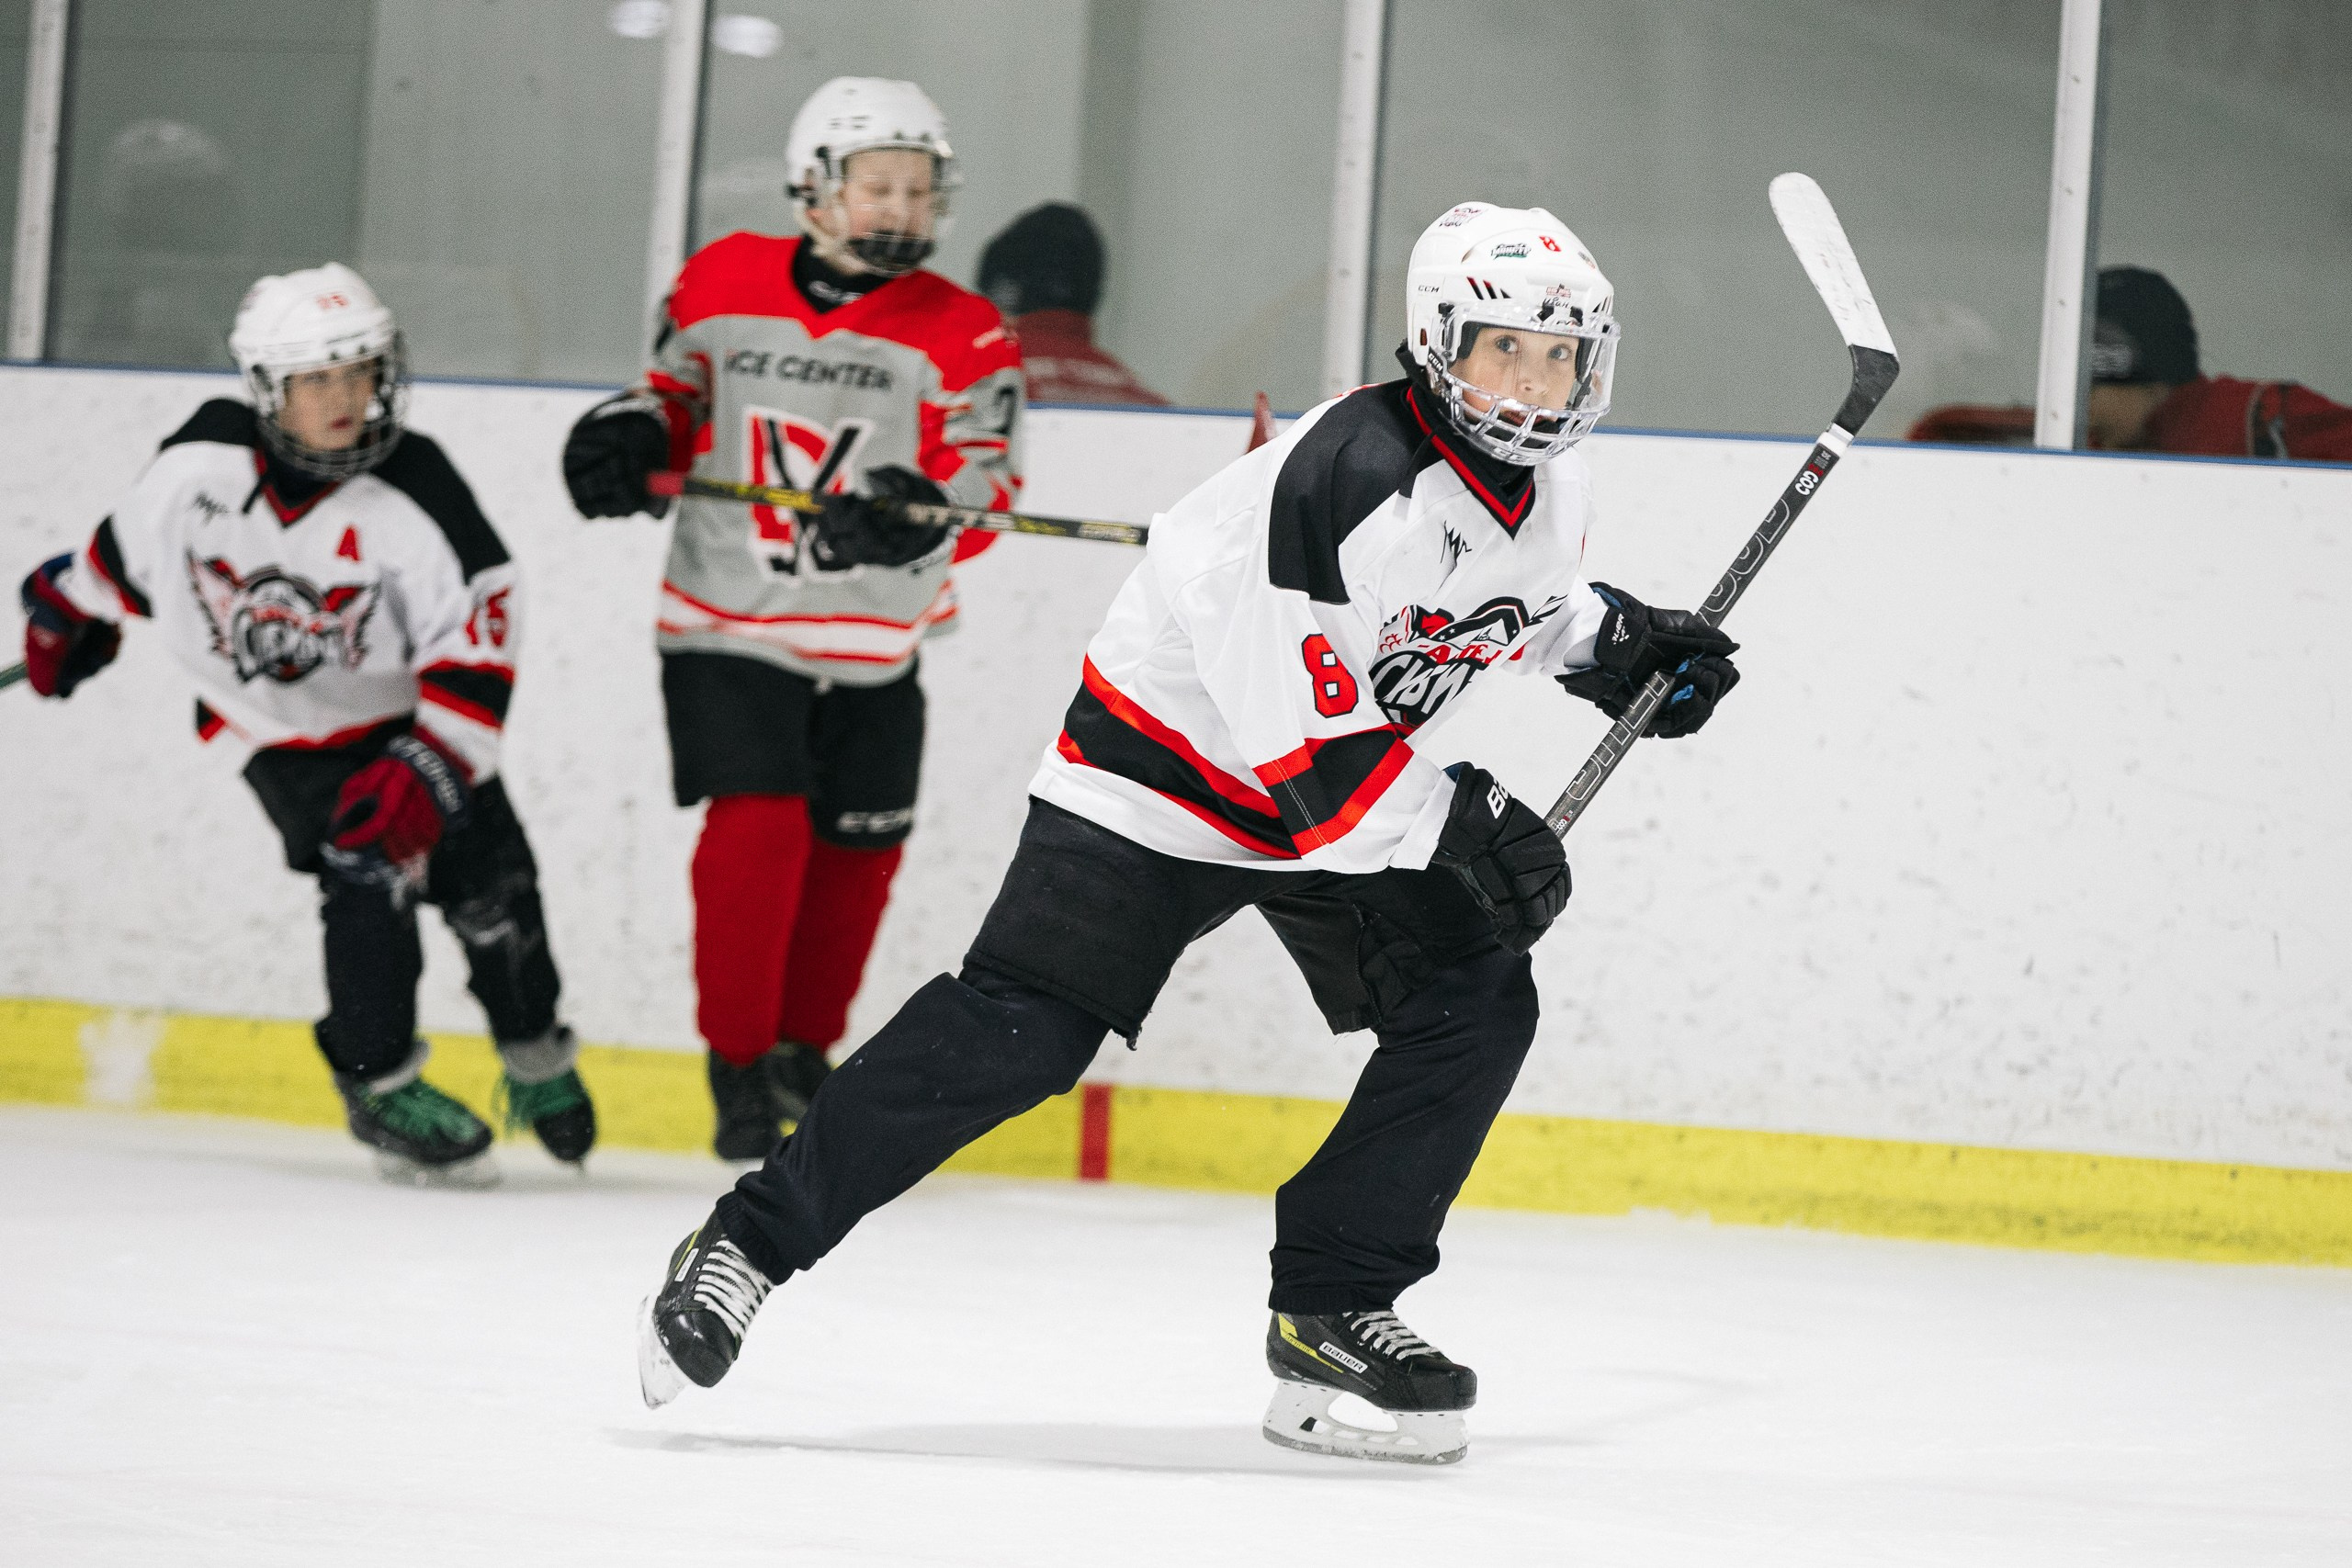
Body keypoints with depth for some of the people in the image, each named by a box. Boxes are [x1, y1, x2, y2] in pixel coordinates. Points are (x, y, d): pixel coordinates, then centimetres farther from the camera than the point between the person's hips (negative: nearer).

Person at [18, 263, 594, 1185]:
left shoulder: (414, 493, -26)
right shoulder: (200, 464, -20)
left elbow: (478, 639, -26)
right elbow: (131, 544, 3)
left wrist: (430, 766, -35)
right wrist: (69, 612, 18)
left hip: (404, 709, 1)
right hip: (280, 726, 0)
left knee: (489, 880, -3)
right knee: (369, 869, -21)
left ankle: (537, 1065, 23)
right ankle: (380, 1086, -7)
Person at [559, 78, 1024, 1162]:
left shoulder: (959, 336, -6)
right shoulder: (721, 286, -1)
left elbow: (985, 481, -12)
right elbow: (676, 393, 14)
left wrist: (916, 512, -33)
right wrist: (629, 438, -7)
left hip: (872, 650, 2)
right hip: (726, 628, -2)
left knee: (854, 853, 11)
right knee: (757, 825, -16)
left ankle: (802, 1052, 32)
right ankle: (737, 1064, -3)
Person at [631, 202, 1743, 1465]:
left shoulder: (1548, 482, -2)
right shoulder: (1348, 478, -30)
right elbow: (1296, 737, -30)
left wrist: (1613, 642, 9)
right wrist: (1456, 828, -27)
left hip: (1360, 780, 8)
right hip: (1172, 757, -8)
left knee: (1477, 1007, -7)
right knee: (1019, 1032, -15)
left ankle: (1327, 1309, 1)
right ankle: (750, 1241, -7)